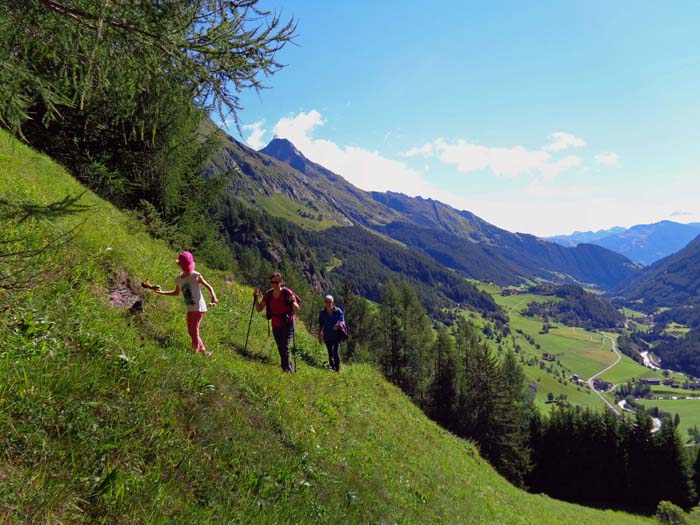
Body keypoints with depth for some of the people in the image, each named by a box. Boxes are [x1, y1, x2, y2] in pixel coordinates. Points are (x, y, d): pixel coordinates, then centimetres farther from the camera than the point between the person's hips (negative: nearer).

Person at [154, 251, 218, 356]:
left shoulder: (196, 276, -12)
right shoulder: (178, 279, 5)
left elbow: (209, 287, -7)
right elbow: (176, 292, 21)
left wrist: (213, 297, -25)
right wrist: (161, 292, 14)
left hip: (199, 308, -7)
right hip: (190, 309, 7)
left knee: (194, 331, -10)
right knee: (191, 332, 12)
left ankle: (196, 351, -3)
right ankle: (203, 350, 26)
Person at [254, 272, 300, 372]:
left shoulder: (287, 293, -14)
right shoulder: (268, 294, -2)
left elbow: (297, 310, -14)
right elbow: (259, 309, 1)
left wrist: (292, 301, -32)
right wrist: (256, 297, -12)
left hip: (288, 324, -5)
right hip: (276, 325, 5)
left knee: (285, 347, -18)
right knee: (280, 349, 11)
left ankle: (287, 369, -9)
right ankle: (290, 368, 29)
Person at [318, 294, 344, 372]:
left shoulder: (338, 311, -4)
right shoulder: (322, 313, 2)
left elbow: (342, 321, -2)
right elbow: (320, 325, 8)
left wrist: (338, 325, -23)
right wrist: (319, 336, 8)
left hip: (336, 336, -2)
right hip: (327, 336, 2)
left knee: (336, 352, -11)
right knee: (330, 353, 10)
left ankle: (338, 369, -2)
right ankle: (332, 368, 25)